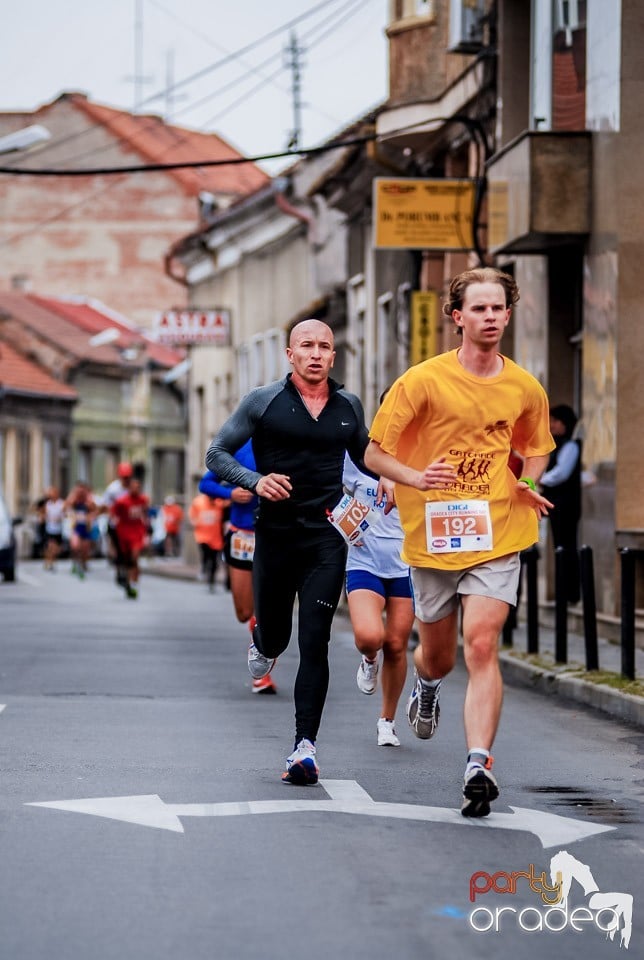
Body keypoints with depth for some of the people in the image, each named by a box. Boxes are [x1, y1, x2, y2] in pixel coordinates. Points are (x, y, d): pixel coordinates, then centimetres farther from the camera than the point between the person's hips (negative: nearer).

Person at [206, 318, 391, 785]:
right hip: (276, 533, 0)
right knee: (275, 632, 11)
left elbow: (364, 455, 26)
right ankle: (263, 644, 51)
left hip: (327, 537, 0)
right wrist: (255, 481, -14)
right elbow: (217, 453, 3)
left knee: (314, 641, -10)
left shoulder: (349, 406, 8)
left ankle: (305, 745, -12)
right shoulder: (264, 401, 0)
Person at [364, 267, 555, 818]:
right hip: (433, 535, 0)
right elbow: (374, 453, -4)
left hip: (497, 537, 0)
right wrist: (416, 477, -23)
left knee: (481, 645, -17)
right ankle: (426, 688, 53)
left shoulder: (526, 390, 4)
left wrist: (528, 485, 1)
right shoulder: (425, 380, -6)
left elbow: (535, 448, 23)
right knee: (438, 655, 14)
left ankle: (479, 766, -20)